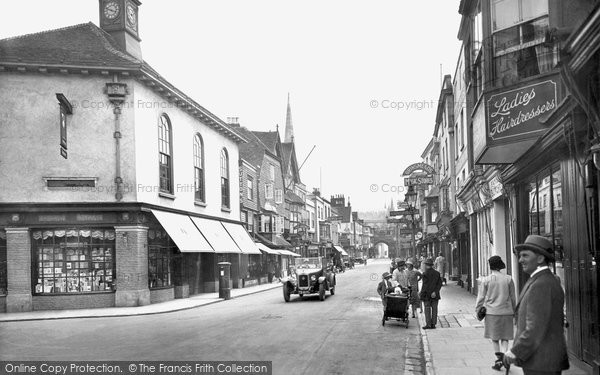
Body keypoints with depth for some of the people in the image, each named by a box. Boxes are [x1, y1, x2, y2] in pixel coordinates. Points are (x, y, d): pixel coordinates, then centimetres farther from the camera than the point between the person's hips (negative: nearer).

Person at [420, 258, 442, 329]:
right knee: (434, 309, 9)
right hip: (435, 295, 4)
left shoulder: (425, 274, -12)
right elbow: (440, 284, -2)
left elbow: (425, 285, -14)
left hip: (427, 295, -4)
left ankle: (428, 324, 0)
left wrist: (421, 293, -5)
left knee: (427, 309, 1)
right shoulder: (437, 273, 4)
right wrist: (435, 292, -6)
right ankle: (433, 324, 10)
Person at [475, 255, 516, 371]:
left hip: (491, 312, -1)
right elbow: (513, 298, 6)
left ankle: (499, 358, 9)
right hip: (506, 312, 1)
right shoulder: (508, 279, -1)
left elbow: (481, 297, -2)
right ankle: (503, 357, -8)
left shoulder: (486, 280, -5)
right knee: (505, 337, 9)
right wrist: (513, 310, 18)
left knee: (494, 337, 12)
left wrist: (478, 309, 10)